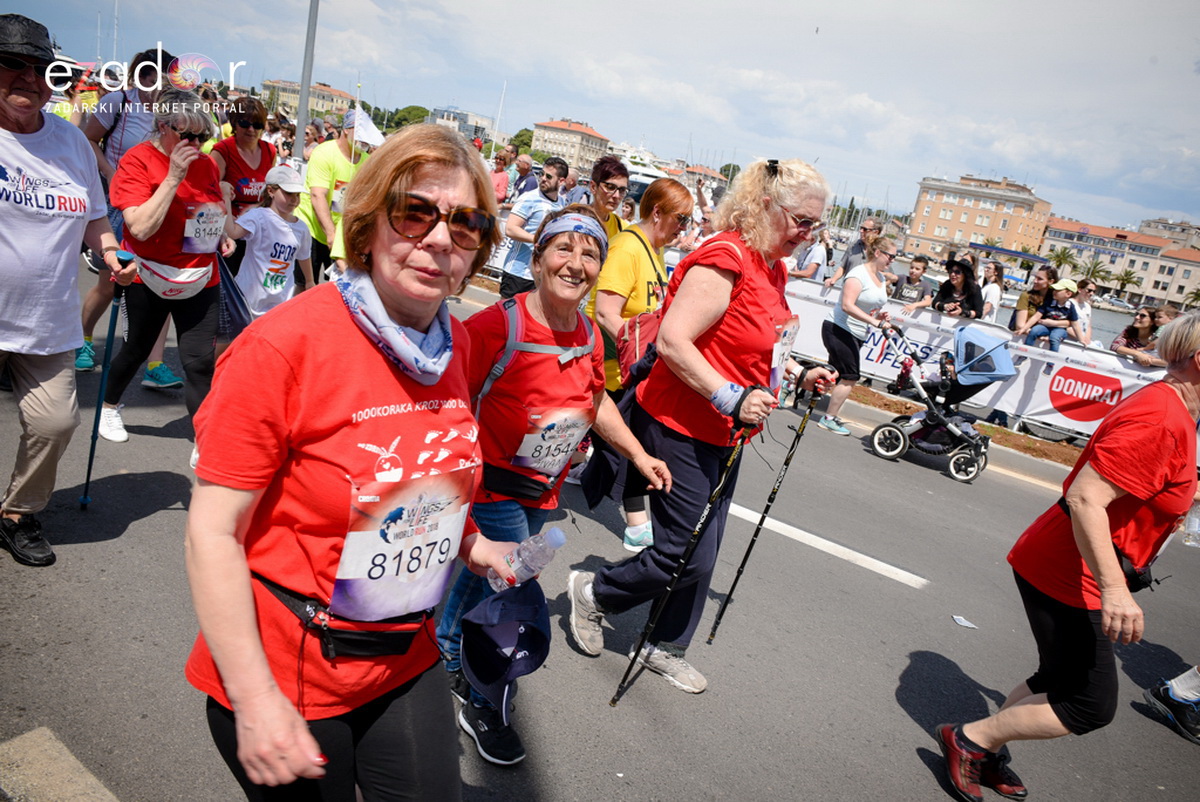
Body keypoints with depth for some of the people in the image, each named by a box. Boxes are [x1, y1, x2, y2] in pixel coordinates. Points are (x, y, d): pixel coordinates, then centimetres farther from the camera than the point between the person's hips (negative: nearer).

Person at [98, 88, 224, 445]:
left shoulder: (206, 163, 3)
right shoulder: (138, 161, -13)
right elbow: (141, 228, -26)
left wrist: (222, 234, 6)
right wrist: (174, 177, -27)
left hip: (200, 279, 3)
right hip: (150, 277, -3)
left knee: (200, 361, -4)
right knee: (137, 348, 16)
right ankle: (109, 407, 45)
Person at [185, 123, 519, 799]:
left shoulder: (454, 343, -3)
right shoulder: (284, 345, -21)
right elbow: (213, 533, -18)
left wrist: (469, 542, 3)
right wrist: (254, 699, -19)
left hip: (409, 661, 5)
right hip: (287, 679, -5)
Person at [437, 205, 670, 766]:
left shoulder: (589, 334, -2)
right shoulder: (498, 325, -24)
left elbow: (596, 400, 13)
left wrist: (639, 455, 11)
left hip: (543, 491, 7)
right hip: (492, 487, -7)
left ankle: (446, 662, 52)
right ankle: (482, 707, 24)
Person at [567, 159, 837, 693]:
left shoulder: (774, 269, 12)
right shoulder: (725, 259, -19)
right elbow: (673, 342, -27)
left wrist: (800, 376, 13)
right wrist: (732, 398, -30)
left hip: (724, 435, 10)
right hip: (680, 428, -10)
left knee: (703, 554, 16)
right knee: (688, 555, -2)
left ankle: (665, 649, 35)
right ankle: (593, 593, 23)